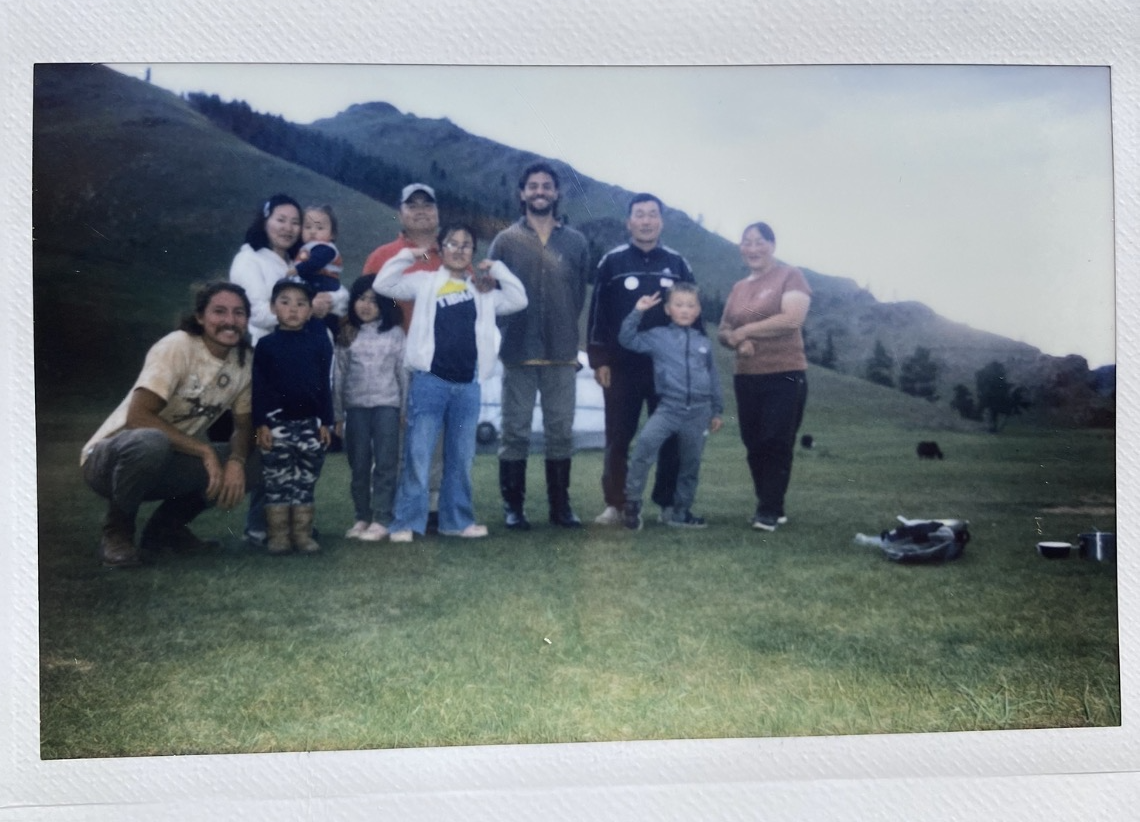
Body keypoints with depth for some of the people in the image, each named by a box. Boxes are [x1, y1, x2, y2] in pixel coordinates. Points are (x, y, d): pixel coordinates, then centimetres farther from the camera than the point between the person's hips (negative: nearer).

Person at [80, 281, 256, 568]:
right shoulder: (177, 347, -20)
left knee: (251, 464, -14)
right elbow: (137, 416, -27)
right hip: (109, 458, -6)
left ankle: (166, 526, 6)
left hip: (169, 461, 6)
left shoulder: (244, 360, -3)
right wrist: (204, 451, -29)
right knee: (151, 442, -39)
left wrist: (236, 460, -19)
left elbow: (244, 424, 4)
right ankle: (117, 530, -10)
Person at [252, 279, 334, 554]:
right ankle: (278, 535, 9)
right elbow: (259, 387, -1)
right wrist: (261, 423, -7)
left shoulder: (320, 342, 4)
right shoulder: (266, 344, 1)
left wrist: (325, 421, 2)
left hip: (310, 422, 1)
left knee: (305, 482, 7)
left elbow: (324, 384, 5)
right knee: (277, 482, 3)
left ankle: (302, 534, 13)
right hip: (277, 422, -1)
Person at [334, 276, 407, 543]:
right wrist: (338, 414, 6)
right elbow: (339, 376, 8)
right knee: (359, 464, 6)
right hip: (356, 406, 2)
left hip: (387, 404, -2)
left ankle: (382, 519, 0)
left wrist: (406, 409, 1)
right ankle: (362, 517, 15)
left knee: (385, 462, -3)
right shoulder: (346, 335, 7)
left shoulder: (394, 333, 3)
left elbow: (403, 372, 3)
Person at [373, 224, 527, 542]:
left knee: (461, 457, 11)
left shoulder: (483, 291, 13)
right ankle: (406, 522, 2)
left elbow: (518, 301, 7)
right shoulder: (425, 282, 6)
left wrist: (496, 269, 5)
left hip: (468, 386, 3)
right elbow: (382, 285, -1)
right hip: (429, 381, -3)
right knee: (417, 455, -3)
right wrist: (408, 255, -5)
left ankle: (457, 520, 21)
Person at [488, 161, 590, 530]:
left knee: (561, 432, 7)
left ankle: (560, 505, 17)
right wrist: (508, 328, -5)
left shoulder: (576, 242, 8)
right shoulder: (506, 240, 4)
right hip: (519, 352, -1)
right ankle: (513, 506, 12)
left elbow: (581, 293, 9)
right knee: (516, 432, 3)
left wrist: (566, 331, 5)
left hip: (562, 354, 2)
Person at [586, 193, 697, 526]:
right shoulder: (612, 262, 3)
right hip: (622, 367, -2)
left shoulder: (678, 264, 9)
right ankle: (614, 504, 10)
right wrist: (599, 361, -6)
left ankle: (669, 504, 15)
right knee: (618, 437, 3)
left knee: (671, 437, 4)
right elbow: (597, 313, 0)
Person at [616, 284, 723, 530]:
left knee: (690, 464, 9)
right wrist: (637, 311, -10)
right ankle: (632, 501, -16)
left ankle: (681, 512, 24)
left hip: (699, 411, 3)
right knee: (646, 442, -26)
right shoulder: (657, 336, 5)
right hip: (668, 407, -3)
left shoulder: (704, 343, 12)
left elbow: (713, 379, 17)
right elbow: (627, 339, -2)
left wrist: (716, 411, 17)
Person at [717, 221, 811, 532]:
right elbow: (723, 331, 18)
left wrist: (744, 330, -9)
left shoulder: (790, 276, -2)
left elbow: (792, 319, -16)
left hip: (785, 375, -6)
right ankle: (771, 507, 17)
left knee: (777, 443, -5)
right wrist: (736, 341, -7)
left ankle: (770, 509, 0)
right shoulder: (738, 289, 16)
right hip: (746, 377, 6)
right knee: (754, 444, 7)